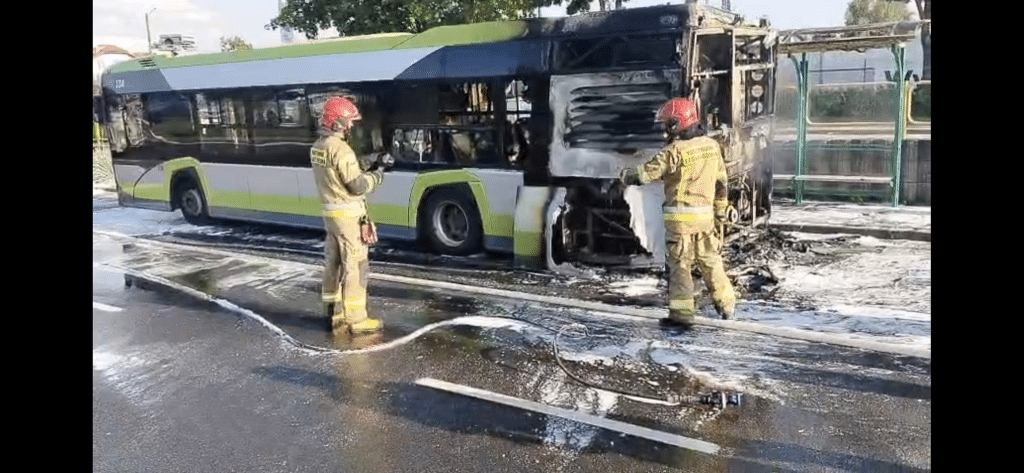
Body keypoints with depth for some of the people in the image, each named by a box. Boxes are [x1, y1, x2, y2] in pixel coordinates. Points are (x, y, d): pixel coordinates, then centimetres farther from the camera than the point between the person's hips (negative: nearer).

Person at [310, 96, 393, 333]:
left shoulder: (317, 148, 9)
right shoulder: (340, 149, -20)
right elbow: (358, 186, -20)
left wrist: (370, 169, 7)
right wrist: (379, 171, -6)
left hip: (330, 213, 9)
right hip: (349, 216, -9)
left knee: (333, 264, 15)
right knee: (355, 267, -2)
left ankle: (334, 314, 26)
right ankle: (356, 320, 4)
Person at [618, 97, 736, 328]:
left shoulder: (675, 151, -15)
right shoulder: (712, 145, 7)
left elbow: (647, 173, -14)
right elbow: (722, 181, 15)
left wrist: (625, 175, 6)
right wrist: (720, 209, 25)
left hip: (680, 216, -6)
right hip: (705, 214, 6)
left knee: (679, 265, 2)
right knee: (710, 260, 18)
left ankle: (681, 314, 5)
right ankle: (726, 305, 27)